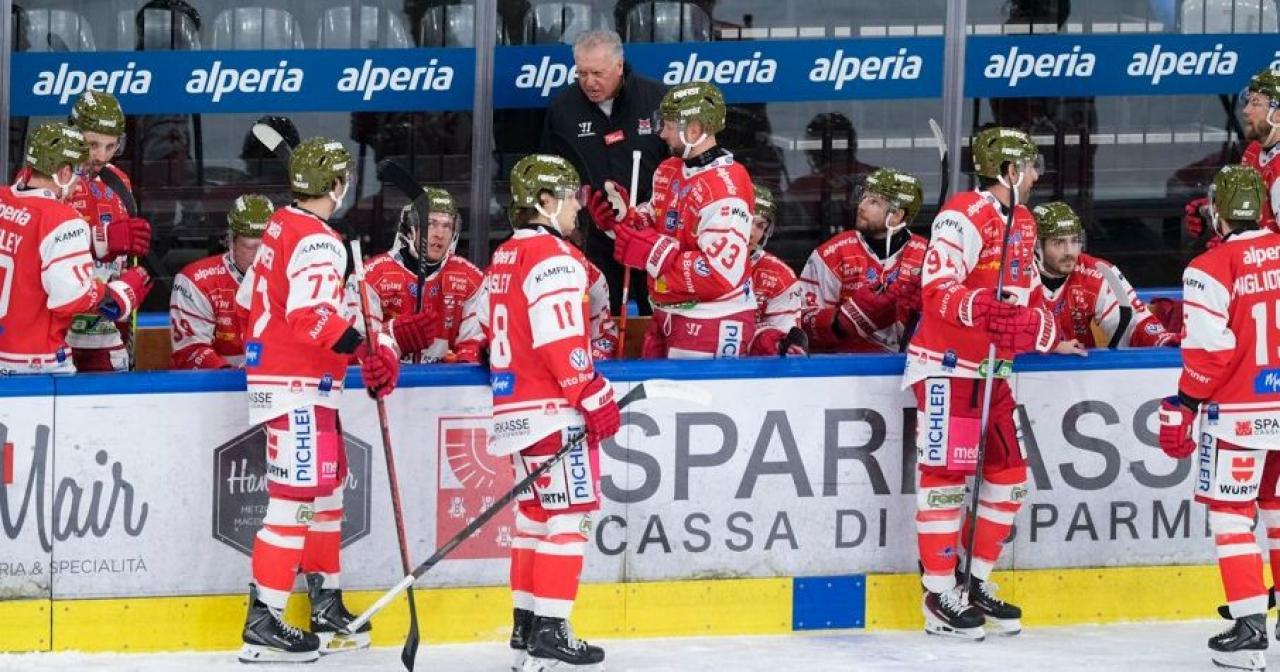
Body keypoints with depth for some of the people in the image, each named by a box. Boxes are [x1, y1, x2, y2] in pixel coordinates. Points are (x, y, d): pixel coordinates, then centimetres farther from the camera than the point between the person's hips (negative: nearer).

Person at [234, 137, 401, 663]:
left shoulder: (280, 228, 13)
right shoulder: (317, 241, -17)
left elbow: (251, 301, 21)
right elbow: (313, 316, -29)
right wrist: (370, 348, -30)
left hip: (272, 376, 10)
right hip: (297, 389, -10)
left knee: (327, 489, 18)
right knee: (296, 500, -10)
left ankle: (327, 608, 26)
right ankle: (263, 624, -11)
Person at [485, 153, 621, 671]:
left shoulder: (503, 259, 16)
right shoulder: (555, 257, -13)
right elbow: (561, 341, -20)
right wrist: (595, 396, -16)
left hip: (514, 405, 10)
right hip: (552, 409, -10)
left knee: (536, 514, 15)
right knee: (568, 516, -7)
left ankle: (526, 628, 17)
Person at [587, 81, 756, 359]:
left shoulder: (725, 191, -23)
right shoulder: (669, 172, 7)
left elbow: (721, 274, -28)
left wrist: (652, 252, -24)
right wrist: (622, 217, -1)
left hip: (712, 326, -9)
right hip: (666, 316, 9)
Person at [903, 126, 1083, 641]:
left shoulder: (1022, 223, 16)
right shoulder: (963, 216, -14)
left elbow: (1030, 296, 24)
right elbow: (937, 290, -22)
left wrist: (1050, 338, 11)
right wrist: (981, 307, -37)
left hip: (993, 369, 10)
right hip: (947, 366, -9)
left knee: (1009, 474, 9)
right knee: (946, 473, -8)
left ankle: (976, 583, 19)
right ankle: (939, 595, -4)